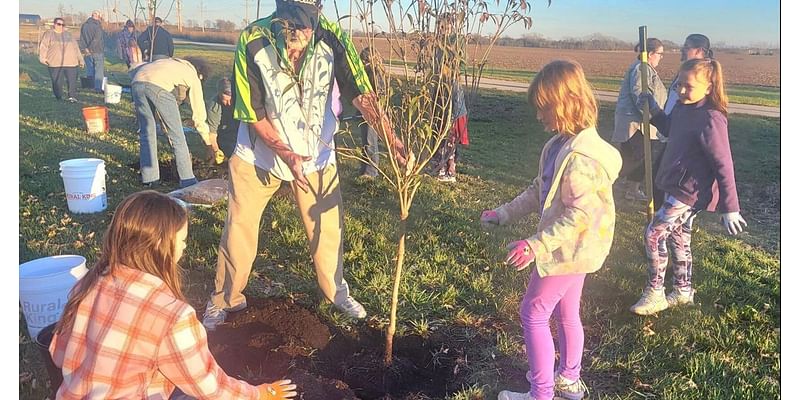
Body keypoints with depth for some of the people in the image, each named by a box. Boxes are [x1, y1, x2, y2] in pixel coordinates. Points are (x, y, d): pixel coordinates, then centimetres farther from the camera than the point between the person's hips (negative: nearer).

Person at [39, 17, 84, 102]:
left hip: (71, 63, 3)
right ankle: (59, 97, 10)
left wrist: (80, 60, 17)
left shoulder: (68, 35, 20)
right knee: (58, 82, -3)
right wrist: (43, 58, -10)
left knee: (72, 81, -8)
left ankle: (72, 96, -3)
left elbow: (75, 47, 21)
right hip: (55, 63, -3)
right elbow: (43, 46, 2)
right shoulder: (48, 34, 9)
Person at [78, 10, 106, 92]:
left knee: (89, 70, 13)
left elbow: (82, 39, 6)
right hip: (97, 52, -6)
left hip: (88, 52, 6)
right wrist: (90, 49, -11)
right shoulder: (98, 26, -11)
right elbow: (96, 39, -17)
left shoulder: (84, 25, 10)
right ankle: (98, 88, -5)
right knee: (99, 70, -1)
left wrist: (84, 48, -1)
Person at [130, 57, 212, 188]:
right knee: (177, 136, 6)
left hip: (137, 82, 6)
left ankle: (149, 178, 20)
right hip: (157, 86, -6)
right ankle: (188, 181, 10)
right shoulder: (193, 76, 22)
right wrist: (206, 139, 37)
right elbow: (198, 110, 25)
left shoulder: (174, 63, 38)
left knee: (146, 132, 18)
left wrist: (166, 128, 41)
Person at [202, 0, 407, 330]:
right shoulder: (253, 42, -25)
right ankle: (225, 300, 26)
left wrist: (392, 140, -36)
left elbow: (362, 94, -24)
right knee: (239, 228, 4)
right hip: (260, 154, -1)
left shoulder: (331, 37, -23)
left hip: (316, 154, 1)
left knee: (327, 227, 9)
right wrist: (286, 155, -26)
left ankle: (337, 292, 34)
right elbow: (253, 114, -17)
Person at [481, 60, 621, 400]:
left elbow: (580, 214, -31)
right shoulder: (561, 143, 3)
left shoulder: (580, 155, -28)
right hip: (571, 248, 10)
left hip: (567, 249, -10)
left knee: (533, 313, 2)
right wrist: (504, 214, 10)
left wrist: (536, 245, -32)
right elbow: (539, 190, 12)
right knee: (566, 313, 22)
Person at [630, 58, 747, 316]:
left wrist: (729, 208, -20)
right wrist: (654, 111, 6)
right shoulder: (682, 108, 1)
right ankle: (683, 292, 34)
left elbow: (723, 165, -22)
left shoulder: (710, 120, -24)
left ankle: (655, 294, 7)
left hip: (691, 191, -9)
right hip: (676, 186, 9)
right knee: (678, 236, 18)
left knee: (654, 234, -8)